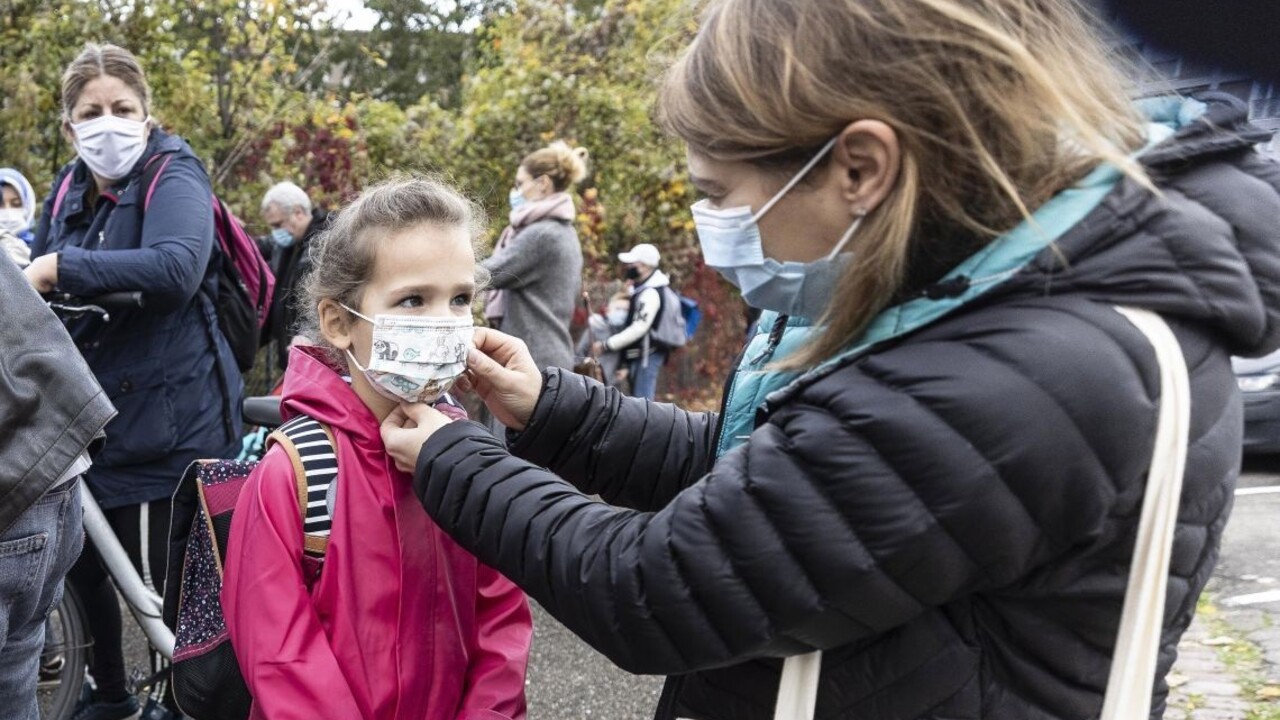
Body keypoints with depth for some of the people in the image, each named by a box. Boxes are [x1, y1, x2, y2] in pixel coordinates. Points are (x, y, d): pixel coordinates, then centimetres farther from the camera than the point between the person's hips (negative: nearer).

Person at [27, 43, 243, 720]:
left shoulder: (173, 176, -11)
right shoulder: (70, 188, 10)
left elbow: (176, 267, -30)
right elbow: (37, 283, 15)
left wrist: (61, 268, -28)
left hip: (167, 418, -7)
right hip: (91, 410, 8)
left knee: (163, 582, 0)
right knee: (79, 560, 19)